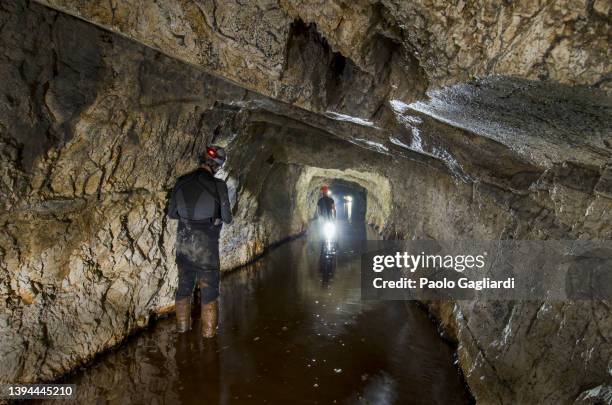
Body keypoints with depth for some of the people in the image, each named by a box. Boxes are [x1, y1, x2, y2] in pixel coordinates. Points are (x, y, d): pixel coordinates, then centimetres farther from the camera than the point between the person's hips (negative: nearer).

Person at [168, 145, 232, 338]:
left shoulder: (181, 182, -3)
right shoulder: (218, 185, -15)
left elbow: (171, 213, 6)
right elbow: (227, 218, -9)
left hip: (183, 244, 4)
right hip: (206, 246, -4)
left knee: (184, 286, 20)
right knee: (209, 290, 10)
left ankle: (182, 329, 32)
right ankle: (208, 334, 17)